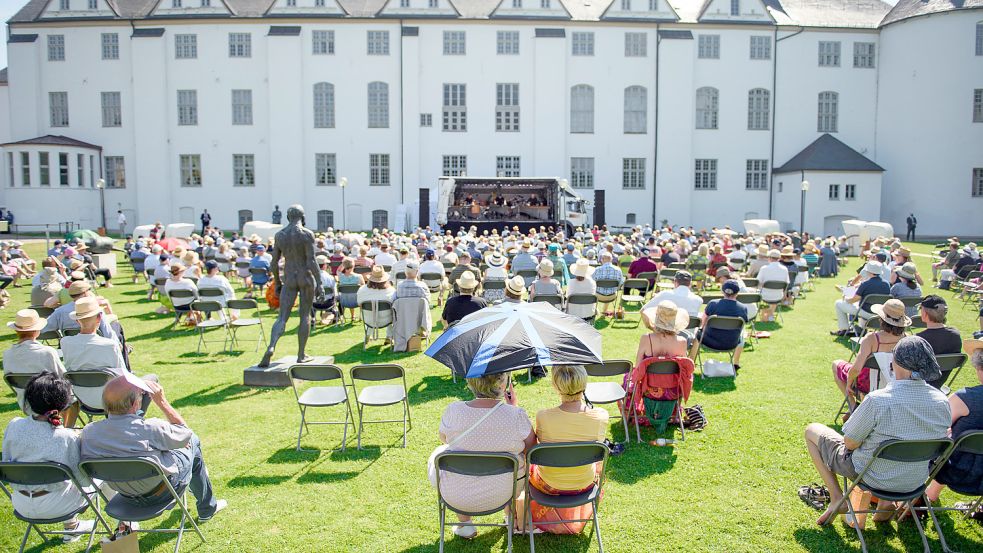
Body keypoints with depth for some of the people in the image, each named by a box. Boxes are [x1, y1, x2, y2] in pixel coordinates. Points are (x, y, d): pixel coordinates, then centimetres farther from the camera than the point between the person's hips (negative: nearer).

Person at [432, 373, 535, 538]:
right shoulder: (517, 415, -23)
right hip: (504, 494, 1)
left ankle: (464, 523, 36)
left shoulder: (453, 411, -20)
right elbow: (531, 449, -4)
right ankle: (512, 515, 49)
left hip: (457, 496, 0)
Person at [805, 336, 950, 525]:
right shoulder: (942, 402, -14)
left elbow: (850, 443, -19)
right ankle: (885, 504, 23)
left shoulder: (877, 400, -31)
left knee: (812, 431, 13)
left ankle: (837, 498, 11)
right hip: (916, 481, 5)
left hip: (874, 478, -5)